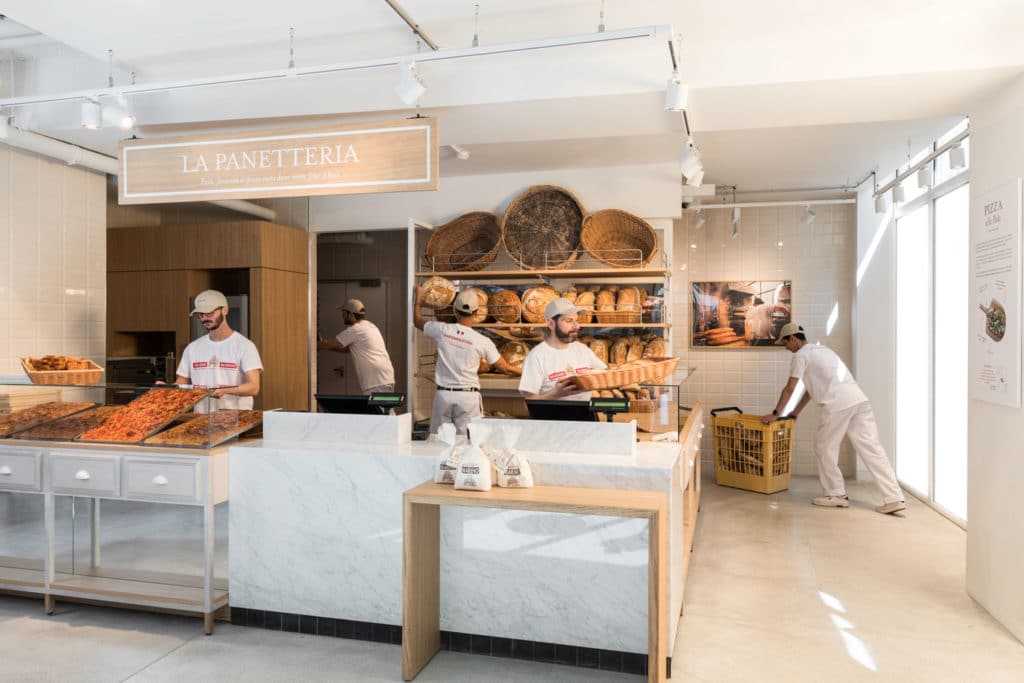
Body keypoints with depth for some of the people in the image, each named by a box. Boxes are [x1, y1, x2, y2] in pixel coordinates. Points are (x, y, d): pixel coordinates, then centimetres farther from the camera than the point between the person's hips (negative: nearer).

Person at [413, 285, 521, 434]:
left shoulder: (442, 330, -4)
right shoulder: (482, 341, -7)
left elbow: (417, 320, 17)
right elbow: (505, 368, 1)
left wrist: (418, 298, 33)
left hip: (443, 394, 2)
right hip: (468, 396, -2)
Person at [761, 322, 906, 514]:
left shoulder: (801, 355, 5)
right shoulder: (821, 349, 31)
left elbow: (789, 389, 4)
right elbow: (811, 388, 35)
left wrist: (775, 414, 13)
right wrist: (795, 413, 39)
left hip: (837, 404, -8)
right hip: (859, 400, 8)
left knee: (825, 448, 7)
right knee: (871, 448, 3)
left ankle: (836, 495, 13)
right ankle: (893, 499, -1)